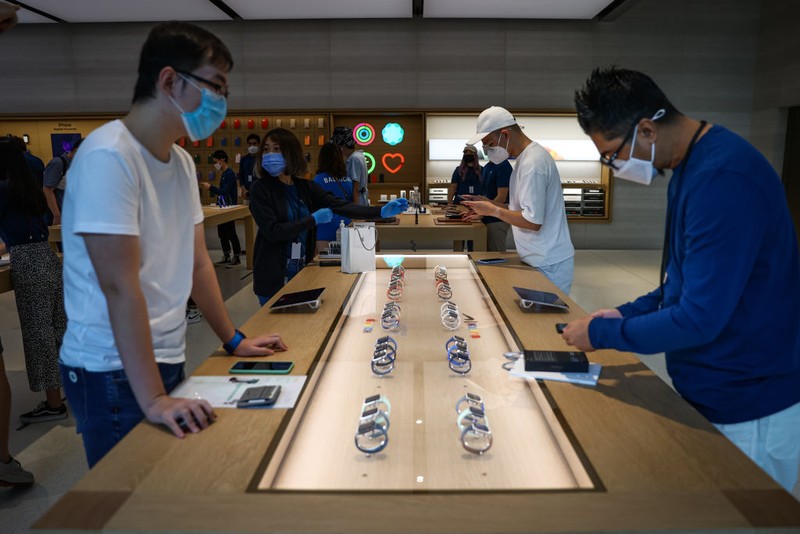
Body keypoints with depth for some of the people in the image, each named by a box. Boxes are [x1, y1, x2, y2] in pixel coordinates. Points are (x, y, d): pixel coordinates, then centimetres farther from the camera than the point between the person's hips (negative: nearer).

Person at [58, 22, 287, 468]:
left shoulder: (182, 162, 6)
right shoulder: (109, 157, -20)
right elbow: (120, 285, -25)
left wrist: (234, 340, 13)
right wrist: (153, 400, -25)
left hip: (168, 359, 8)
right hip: (115, 373, -7)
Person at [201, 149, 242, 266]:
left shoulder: (230, 174, -15)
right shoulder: (223, 174, 13)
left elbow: (224, 191, -22)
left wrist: (210, 187, -18)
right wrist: (210, 188, 12)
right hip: (223, 207, 10)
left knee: (231, 232, -3)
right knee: (222, 232, 12)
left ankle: (236, 258, 7)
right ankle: (226, 257, 19)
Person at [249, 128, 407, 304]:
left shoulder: (305, 187, 3)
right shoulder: (261, 189, -9)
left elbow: (340, 206, -7)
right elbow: (272, 232, -19)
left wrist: (381, 212, -17)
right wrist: (313, 219, -18)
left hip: (303, 273, 4)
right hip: (274, 278, -4)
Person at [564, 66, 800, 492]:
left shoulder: (723, 178, -27)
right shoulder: (691, 165, 5)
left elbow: (699, 318, -27)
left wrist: (600, 333, -15)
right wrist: (629, 312, 3)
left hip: (749, 414, -9)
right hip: (709, 393, 9)